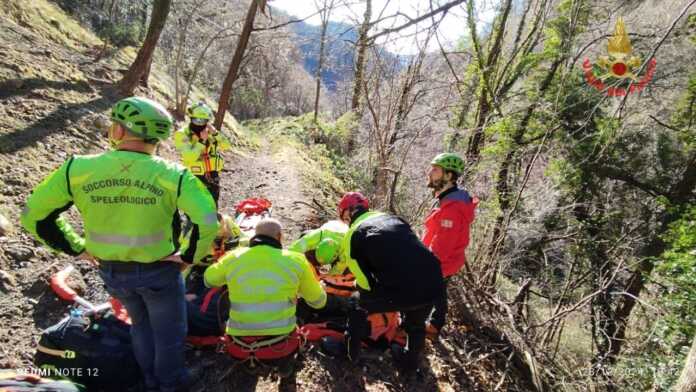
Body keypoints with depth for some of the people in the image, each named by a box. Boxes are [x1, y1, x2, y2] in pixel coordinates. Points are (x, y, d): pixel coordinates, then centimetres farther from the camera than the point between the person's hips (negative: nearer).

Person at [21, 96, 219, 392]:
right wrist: (190, 256, -11)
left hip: (111, 271, 4)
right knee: (169, 332, 22)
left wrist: (77, 248, 3)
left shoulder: (78, 168, -16)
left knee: (140, 323, 31)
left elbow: (33, 215, -7)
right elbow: (207, 223, -28)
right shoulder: (171, 175, -22)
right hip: (159, 271, -3)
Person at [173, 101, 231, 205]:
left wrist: (215, 133, -18)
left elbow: (227, 146, -7)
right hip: (195, 178, -5)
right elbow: (190, 157, -24)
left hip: (212, 176, 5)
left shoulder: (209, 132, 3)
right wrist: (201, 140, -24)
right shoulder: (182, 134, -11)